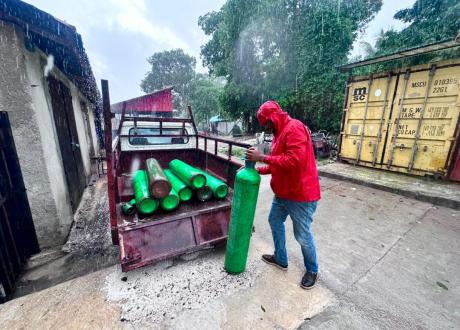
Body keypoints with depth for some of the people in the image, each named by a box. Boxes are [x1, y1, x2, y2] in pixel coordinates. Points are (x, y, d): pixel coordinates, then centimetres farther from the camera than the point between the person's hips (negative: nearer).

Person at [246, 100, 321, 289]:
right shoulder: (279, 133, 12)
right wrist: (257, 169, 7)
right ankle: (280, 259, 41)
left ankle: (312, 270, 34)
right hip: (283, 193, 10)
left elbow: (295, 160, -31)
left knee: (302, 235, 7)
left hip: (301, 195, -10)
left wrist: (263, 158, -26)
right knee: (275, 221, 20)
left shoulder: (294, 128, -18)